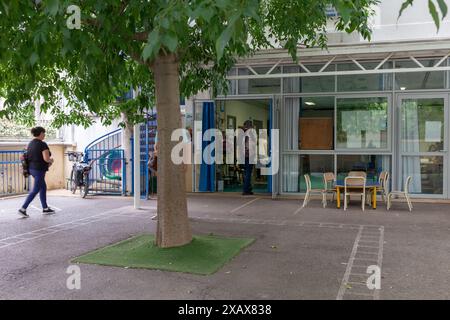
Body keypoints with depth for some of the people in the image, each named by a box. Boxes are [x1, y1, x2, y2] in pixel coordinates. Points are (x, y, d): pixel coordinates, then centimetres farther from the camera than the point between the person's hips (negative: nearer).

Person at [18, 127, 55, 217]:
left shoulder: (30, 143, 9)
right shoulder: (43, 144, -17)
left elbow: (28, 156, 15)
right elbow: (46, 158, -25)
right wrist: (51, 160, -2)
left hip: (32, 168, 9)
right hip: (39, 170, -9)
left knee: (43, 188, 17)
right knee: (35, 190, -2)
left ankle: (45, 208, 23)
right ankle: (23, 209, -3)